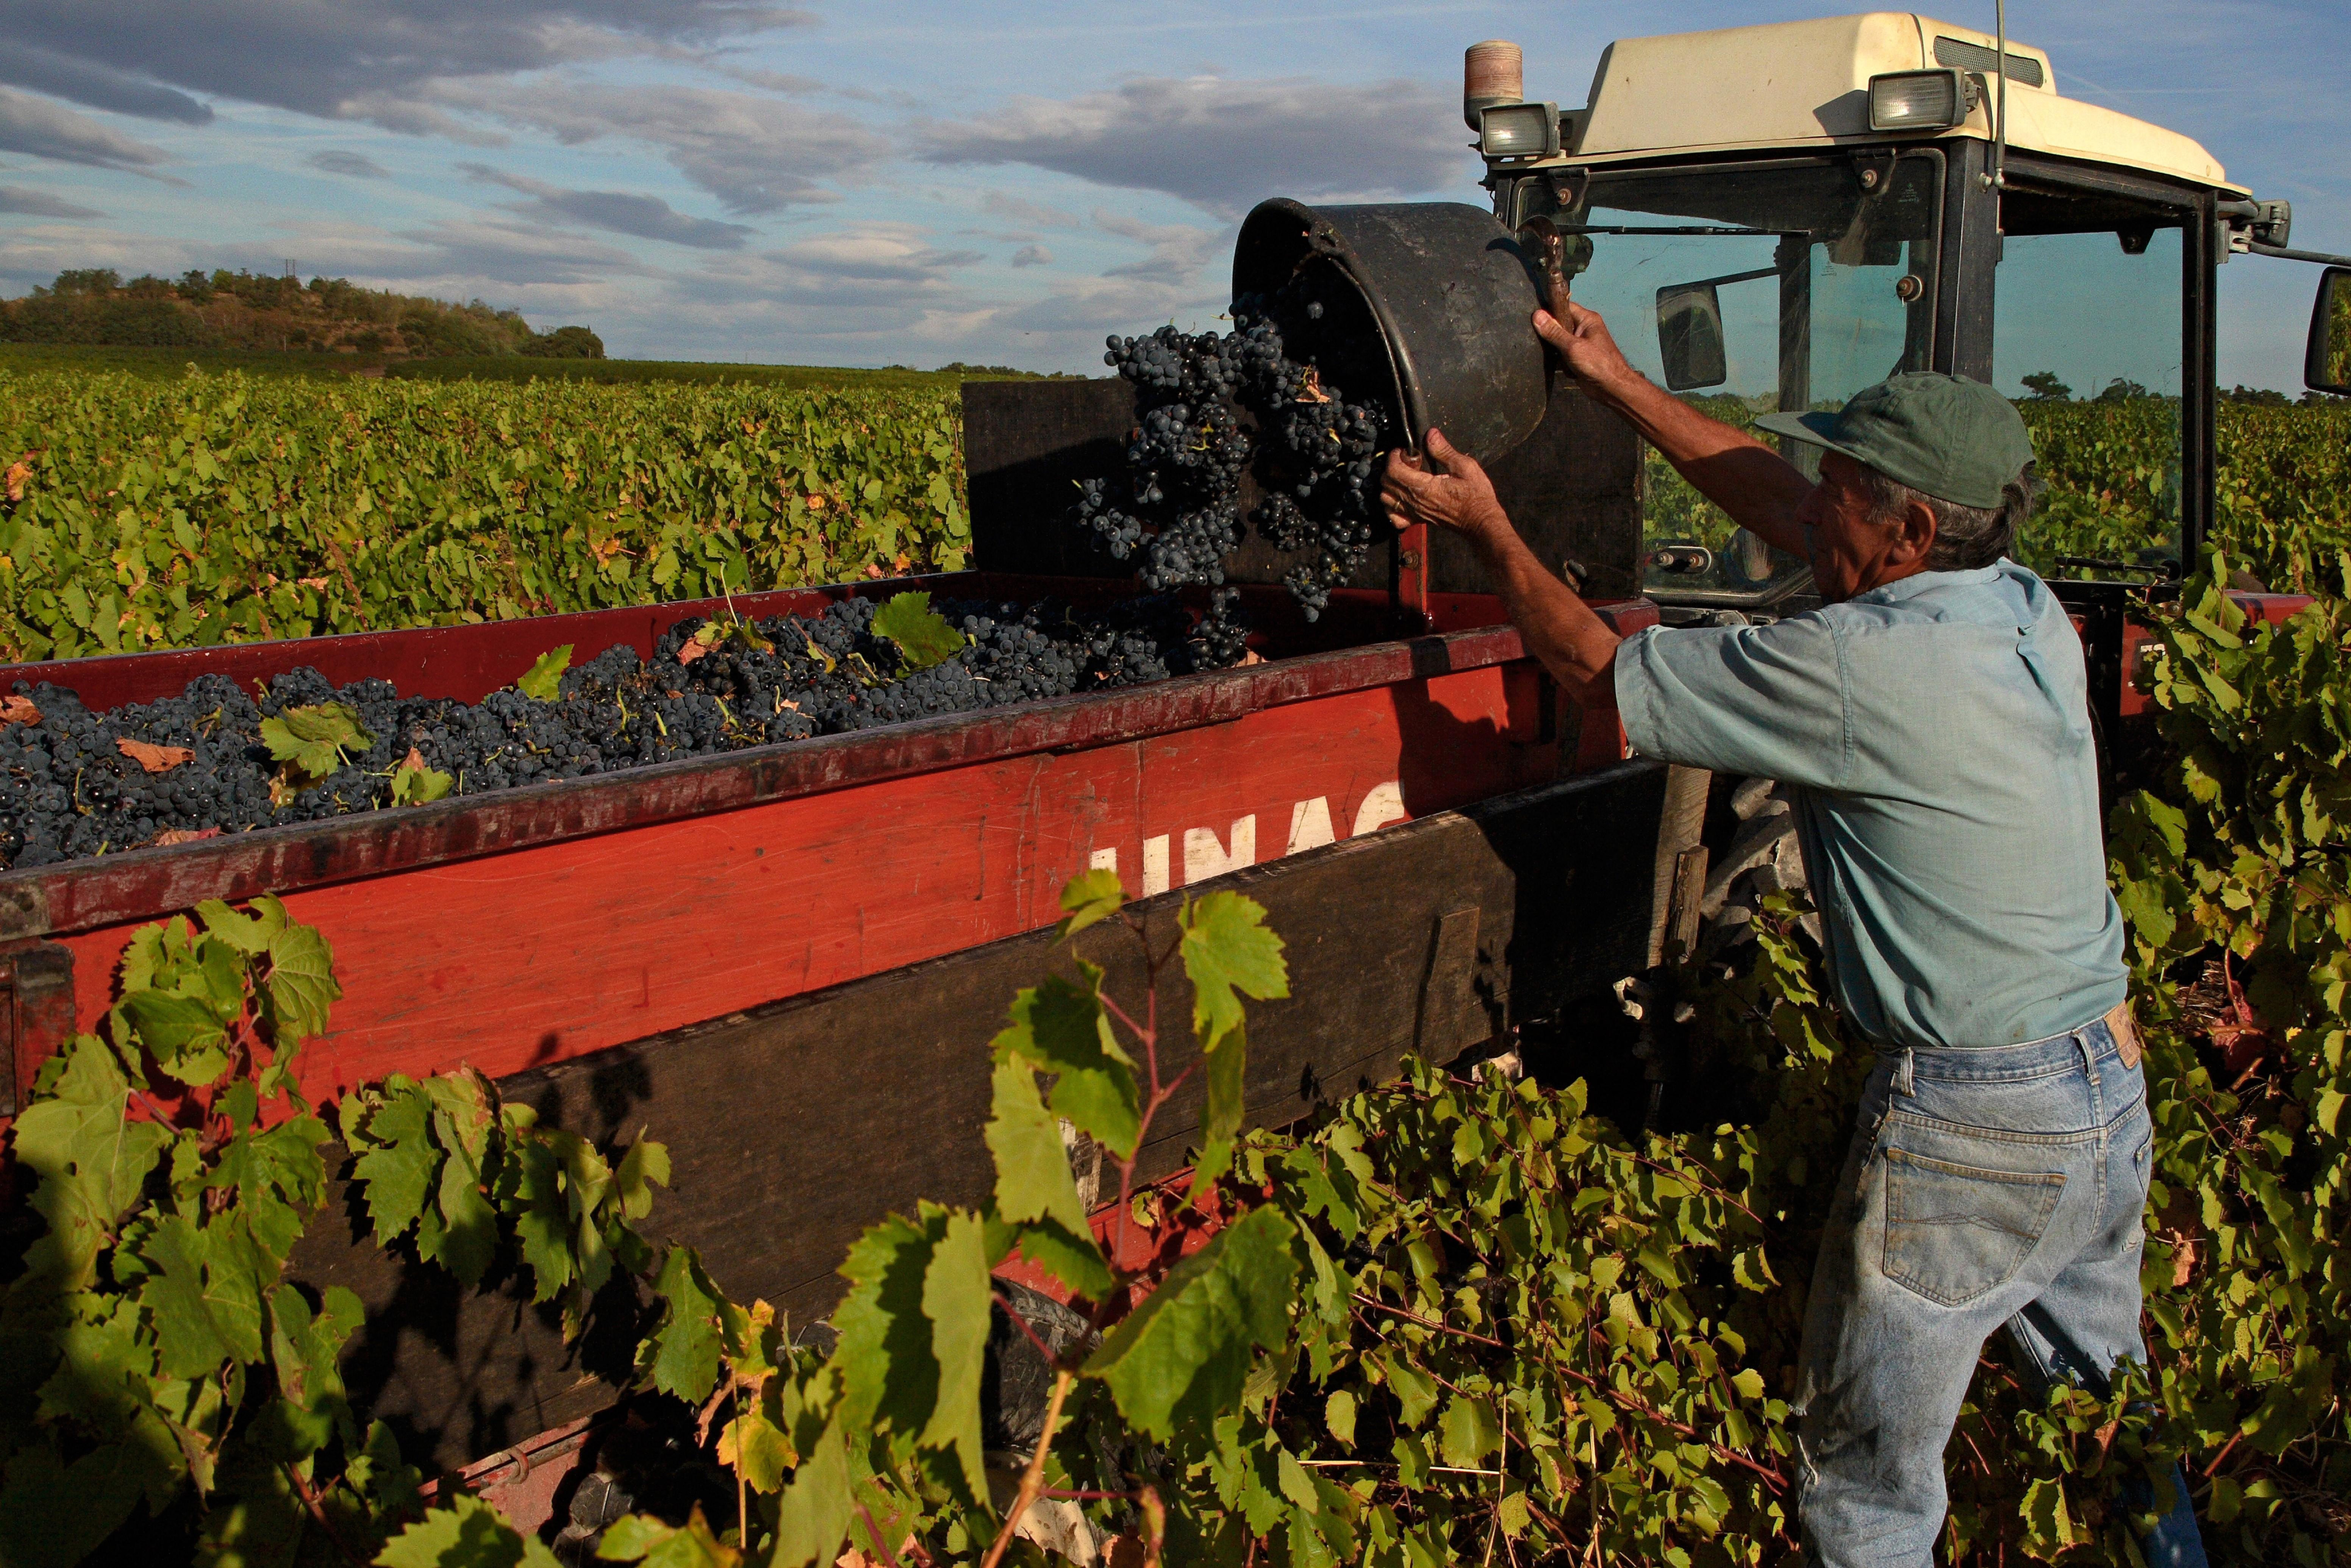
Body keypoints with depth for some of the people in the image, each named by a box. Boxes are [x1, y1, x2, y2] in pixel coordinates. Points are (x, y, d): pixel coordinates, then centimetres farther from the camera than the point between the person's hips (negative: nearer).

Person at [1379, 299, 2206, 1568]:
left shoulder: (1856, 668, -22)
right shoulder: (2027, 609, 2)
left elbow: (1598, 671, -10)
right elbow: (1783, 512, 12)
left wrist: (1484, 524, 2)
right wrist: (1618, 384, 17)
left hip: (1970, 1119, -8)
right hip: (2115, 1090, 8)